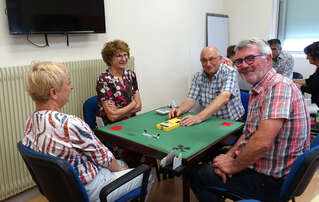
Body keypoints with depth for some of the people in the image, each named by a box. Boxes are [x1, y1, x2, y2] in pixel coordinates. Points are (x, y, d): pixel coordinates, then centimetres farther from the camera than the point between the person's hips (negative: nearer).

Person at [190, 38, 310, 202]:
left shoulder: (279, 86, -25)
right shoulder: (258, 90, 10)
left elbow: (262, 143, -34)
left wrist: (233, 167, -18)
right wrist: (230, 154, -1)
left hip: (269, 180, -9)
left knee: (197, 175, 2)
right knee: (208, 160, 23)